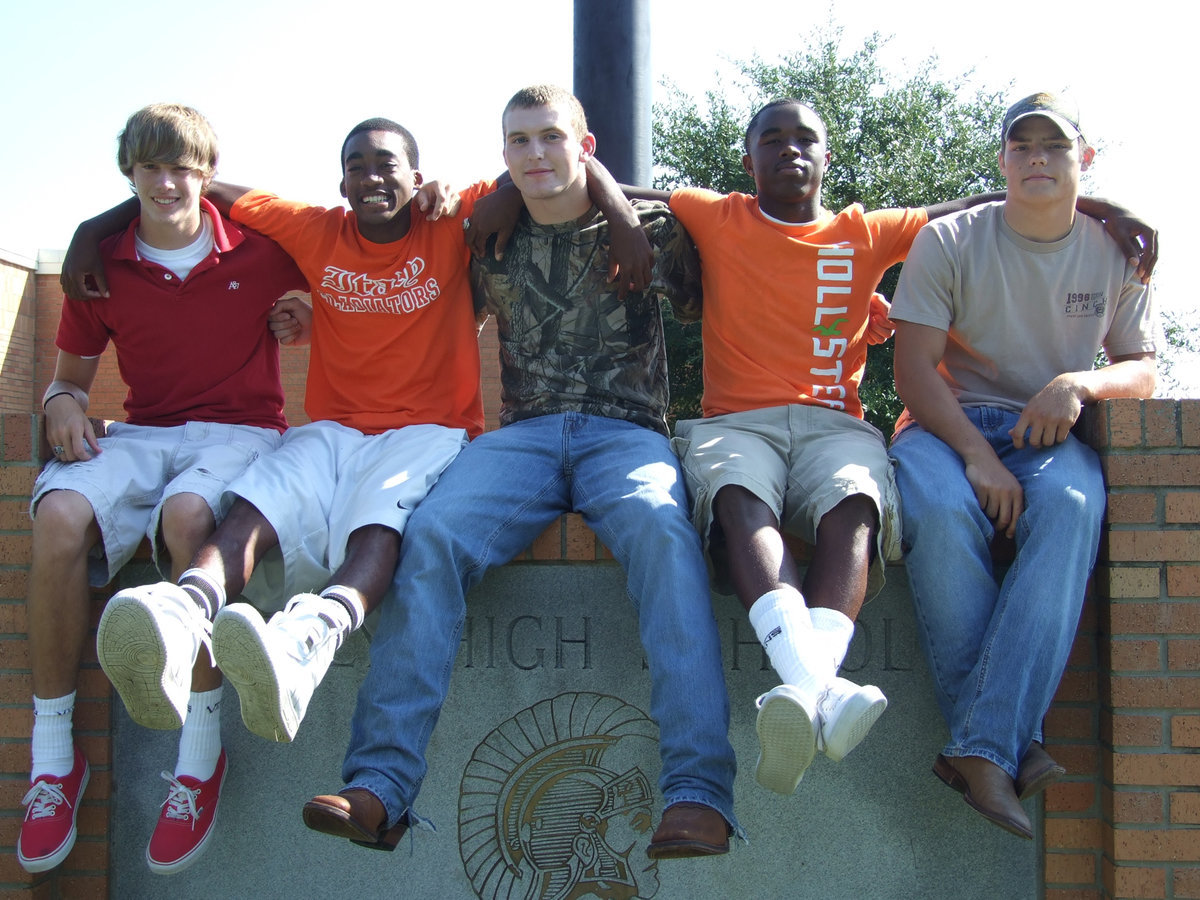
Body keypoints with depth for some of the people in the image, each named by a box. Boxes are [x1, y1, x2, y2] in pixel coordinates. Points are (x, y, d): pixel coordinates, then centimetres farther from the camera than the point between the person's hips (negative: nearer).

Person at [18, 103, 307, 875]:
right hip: (142, 435, 3)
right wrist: (63, 400, -5)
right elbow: (71, 373, 17)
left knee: (187, 513, -40)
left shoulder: (260, 250, 3)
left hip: (240, 430, -2)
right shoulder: (103, 265, 9)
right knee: (60, 514, -32)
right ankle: (53, 759, -21)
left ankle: (201, 754, -27)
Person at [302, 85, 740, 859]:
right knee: (433, 534, -29)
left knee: (661, 531, -37)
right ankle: (380, 785, -35)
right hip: (524, 434, 2)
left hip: (626, 431, -2)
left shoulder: (651, 227, 13)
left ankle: (699, 790, -44)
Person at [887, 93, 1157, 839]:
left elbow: (1143, 370, 10)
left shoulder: (1116, 251, 11)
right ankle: (1011, 744, -31)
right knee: (942, 511, -38)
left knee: (1070, 505, -36)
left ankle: (982, 749, -40)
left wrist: (1080, 384, -14)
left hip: (1051, 433, 2)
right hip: (949, 422, -1)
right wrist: (976, 455, -21)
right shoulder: (949, 241, 1)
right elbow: (914, 366, -6)